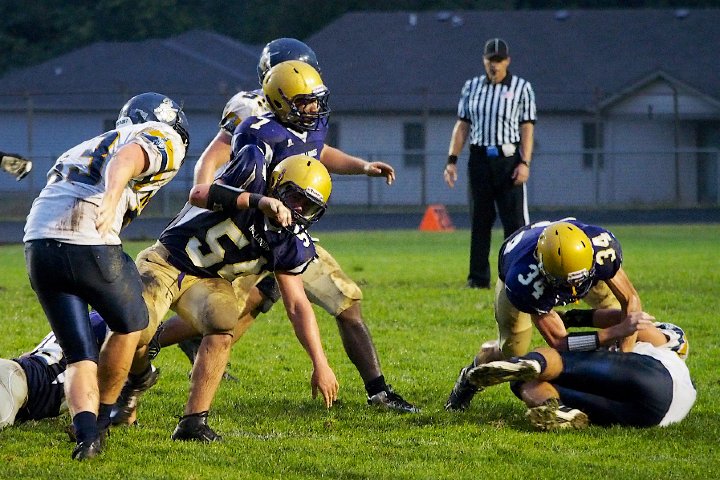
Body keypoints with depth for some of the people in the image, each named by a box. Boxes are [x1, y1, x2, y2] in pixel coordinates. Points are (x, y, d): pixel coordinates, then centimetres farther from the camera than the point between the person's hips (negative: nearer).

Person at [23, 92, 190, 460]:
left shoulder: (90, 146, 35)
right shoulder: (164, 139, 10)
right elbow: (125, 161, -13)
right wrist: (112, 199, -31)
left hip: (38, 244, 6)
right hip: (88, 244, -6)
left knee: (80, 356, 11)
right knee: (130, 325, 22)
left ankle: (86, 429, -12)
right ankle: (101, 419, 27)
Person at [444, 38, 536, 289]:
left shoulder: (521, 88, 3)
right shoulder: (471, 87, 11)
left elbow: (527, 128, -1)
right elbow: (462, 126, 12)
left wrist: (524, 163, -11)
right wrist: (452, 160, 4)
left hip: (508, 160, -3)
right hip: (479, 160, 3)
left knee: (515, 219, -7)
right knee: (479, 221, 6)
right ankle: (478, 278, 10)